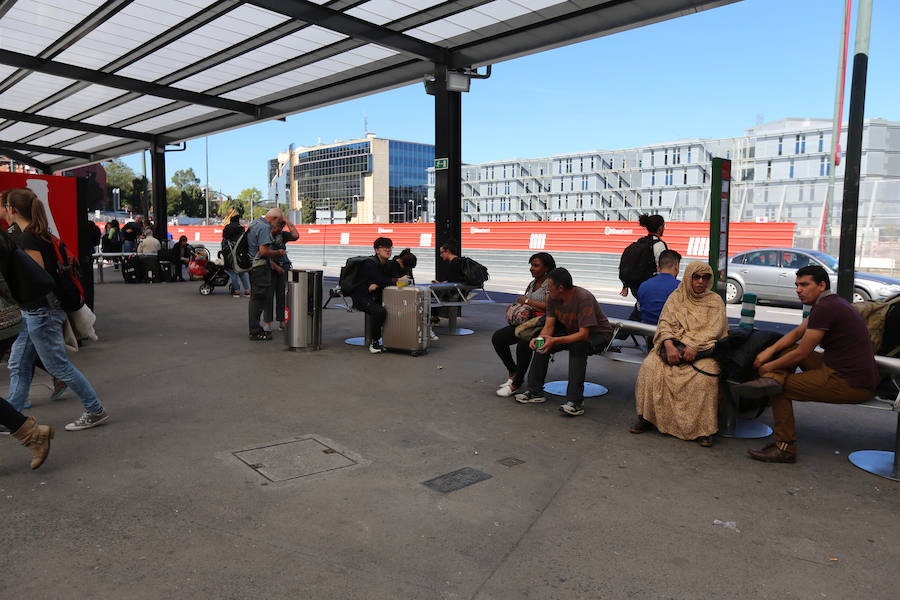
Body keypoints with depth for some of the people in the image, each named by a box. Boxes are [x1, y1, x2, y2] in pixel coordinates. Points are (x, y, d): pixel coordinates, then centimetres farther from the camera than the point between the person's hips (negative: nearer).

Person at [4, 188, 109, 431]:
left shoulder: (28, 239, -19)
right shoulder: (39, 234, 10)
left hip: (41, 313, -10)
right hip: (33, 313, 10)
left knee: (58, 365, -1)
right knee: (18, 365, 15)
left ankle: (95, 411, 7)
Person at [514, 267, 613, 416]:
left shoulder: (584, 298, -31)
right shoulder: (553, 298, -8)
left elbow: (584, 334, -35)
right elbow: (549, 326, -8)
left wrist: (555, 341, -45)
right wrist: (539, 338, -31)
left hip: (598, 334, -7)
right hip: (572, 331, 7)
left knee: (577, 347, -37)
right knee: (542, 343, -12)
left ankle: (575, 401, -35)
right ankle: (535, 391, -2)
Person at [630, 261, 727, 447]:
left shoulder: (715, 301, 10)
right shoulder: (676, 298, 14)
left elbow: (714, 331, -3)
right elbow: (665, 324, 2)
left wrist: (694, 347, -20)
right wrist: (669, 346, -18)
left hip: (703, 350, -1)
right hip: (673, 346, 2)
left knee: (704, 377, -32)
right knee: (650, 366, -26)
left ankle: (703, 428, -21)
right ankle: (647, 417, -17)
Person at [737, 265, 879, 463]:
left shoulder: (825, 308, -19)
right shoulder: (831, 302, 14)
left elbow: (801, 354, -15)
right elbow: (797, 333, 18)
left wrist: (770, 366, -2)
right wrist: (770, 350, 3)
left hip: (849, 385, -10)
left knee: (783, 387, -3)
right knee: (788, 349, 12)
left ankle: (784, 448, 1)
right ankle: (772, 380, -12)